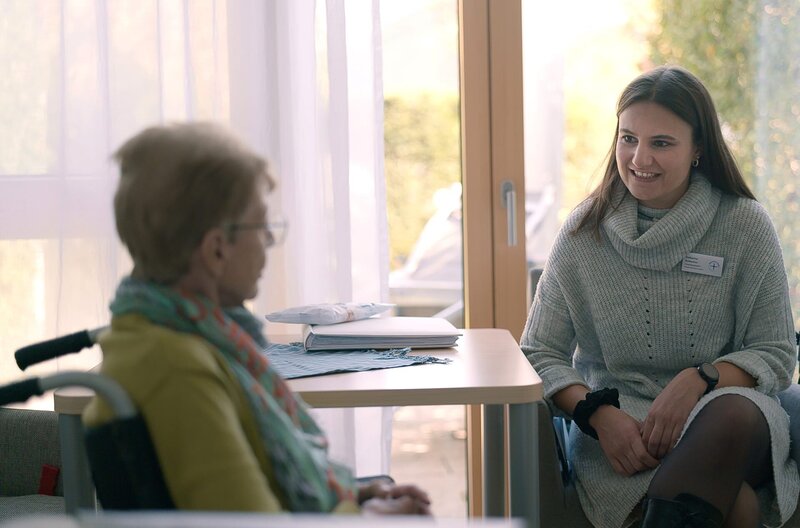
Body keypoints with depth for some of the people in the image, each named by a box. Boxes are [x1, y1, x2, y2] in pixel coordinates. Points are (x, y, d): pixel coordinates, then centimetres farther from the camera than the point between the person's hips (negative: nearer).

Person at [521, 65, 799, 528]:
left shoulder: (745, 225, 2)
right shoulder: (586, 232, 5)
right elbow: (540, 352, 5)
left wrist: (700, 380, -17)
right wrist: (599, 414, -15)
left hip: (725, 414, 2)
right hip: (620, 421, -2)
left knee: (735, 414, -38)